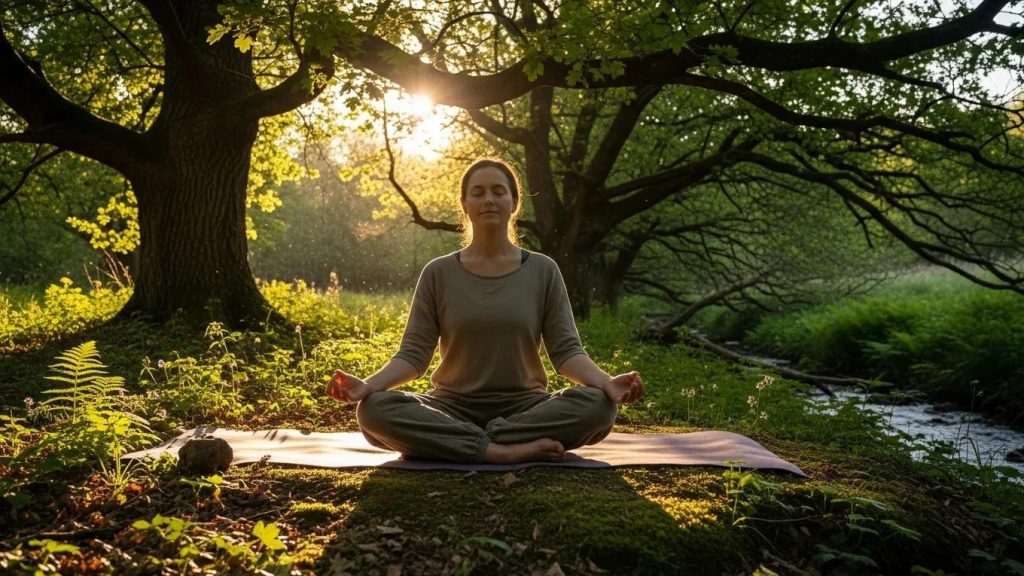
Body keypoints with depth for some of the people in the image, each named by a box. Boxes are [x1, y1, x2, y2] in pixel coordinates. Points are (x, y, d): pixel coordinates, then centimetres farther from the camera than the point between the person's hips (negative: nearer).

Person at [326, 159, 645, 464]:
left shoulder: (543, 271, 2)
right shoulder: (438, 273, 2)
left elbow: (566, 350, -4)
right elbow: (414, 353, -3)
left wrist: (606, 382, -25)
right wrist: (368, 385, -23)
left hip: (524, 407, 0)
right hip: (453, 408, 0)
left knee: (597, 405, -30)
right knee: (374, 409, -29)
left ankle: (457, 442, -24)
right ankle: (503, 450, -29)